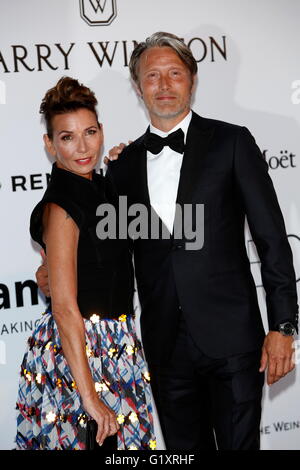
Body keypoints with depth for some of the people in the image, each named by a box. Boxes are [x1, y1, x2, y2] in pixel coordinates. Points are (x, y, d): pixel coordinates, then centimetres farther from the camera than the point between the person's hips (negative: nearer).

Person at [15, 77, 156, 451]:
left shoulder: (100, 187, 6)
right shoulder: (60, 206, -19)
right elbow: (65, 308, -24)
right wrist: (90, 398, -26)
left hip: (115, 344, 8)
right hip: (76, 350, -8)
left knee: (124, 437, 14)